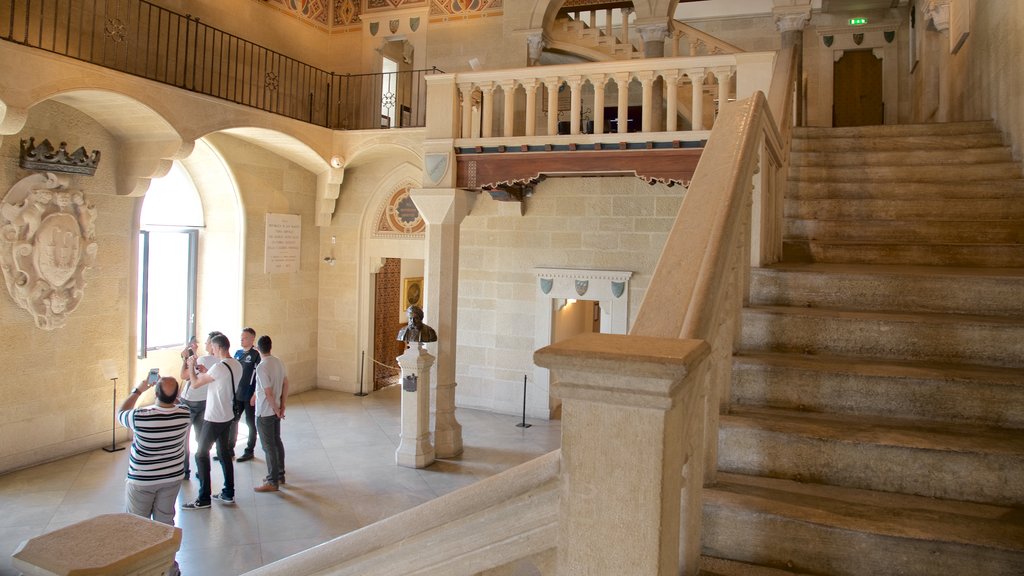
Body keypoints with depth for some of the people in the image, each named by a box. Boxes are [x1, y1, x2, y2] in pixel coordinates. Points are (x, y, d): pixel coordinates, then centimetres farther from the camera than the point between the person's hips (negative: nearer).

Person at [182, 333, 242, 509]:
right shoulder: (237, 365, 4)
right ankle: (228, 494, 23)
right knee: (224, 453, 17)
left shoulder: (219, 367, -23)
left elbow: (195, 383, -13)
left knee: (201, 455, 2)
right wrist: (204, 371, 14)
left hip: (215, 419, -8)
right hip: (228, 416, 9)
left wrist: (191, 366, 3)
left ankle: (204, 498, 6)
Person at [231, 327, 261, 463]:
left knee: (250, 422, 6)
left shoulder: (256, 355, -12)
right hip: (236, 394, 6)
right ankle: (230, 449, 24)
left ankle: (249, 451, 17)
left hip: (249, 395, -6)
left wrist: (255, 395, -17)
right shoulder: (238, 352, 7)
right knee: (232, 421, 12)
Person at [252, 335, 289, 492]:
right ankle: (280, 475, 29)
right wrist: (282, 406, 11)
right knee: (277, 441, 18)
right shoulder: (279, 362, 1)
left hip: (265, 412, -8)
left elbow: (268, 392, -22)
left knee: (268, 446, 0)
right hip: (275, 410, 8)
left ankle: (273, 482, 7)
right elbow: (286, 385, 6)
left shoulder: (261, 367, -22)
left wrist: (276, 410, -10)